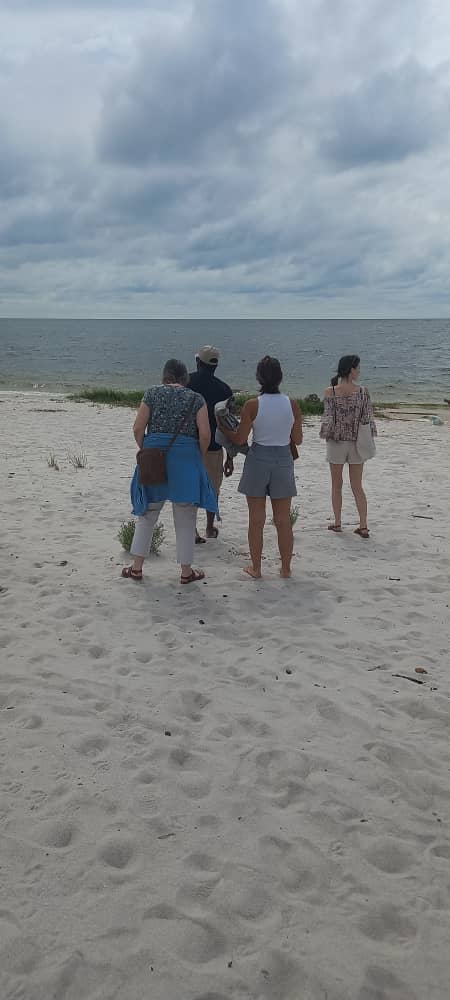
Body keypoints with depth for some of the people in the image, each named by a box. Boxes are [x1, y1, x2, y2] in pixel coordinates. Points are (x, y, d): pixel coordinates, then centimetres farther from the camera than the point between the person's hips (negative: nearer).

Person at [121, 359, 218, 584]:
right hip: (186, 458, -1)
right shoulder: (196, 398, 3)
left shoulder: (152, 393, 5)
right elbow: (205, 434, -6)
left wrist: (146, 452, 12)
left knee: (147, 513, 14)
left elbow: (138, 428, -1)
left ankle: (137, 567, 18)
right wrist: (199, 457, 9)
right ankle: (186, 571, 14)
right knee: (185, 518, 8)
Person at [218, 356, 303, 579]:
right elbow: (298, 439, 2)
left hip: (258, 460, -2)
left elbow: (239, 439, -7)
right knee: (283, 520, 12)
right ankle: (285, 569, 19)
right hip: (283, 461, 2)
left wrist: (222, 427, 11)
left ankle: (255, 568, 16)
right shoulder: (293, 404, -5)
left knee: (256, 520, 9)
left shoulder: (252, 405, -11)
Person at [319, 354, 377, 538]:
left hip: (336, 442, -1)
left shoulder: (330, 392, -10)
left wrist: (325, 435, 5)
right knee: (357, 487, 10)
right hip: (357, 444, 1)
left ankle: (337, 523, 20)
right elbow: (368, 418, -5)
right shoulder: (362, 392, -7)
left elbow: (328, 418, -10)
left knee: (336, 485, 14)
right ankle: (363, 526, 7)